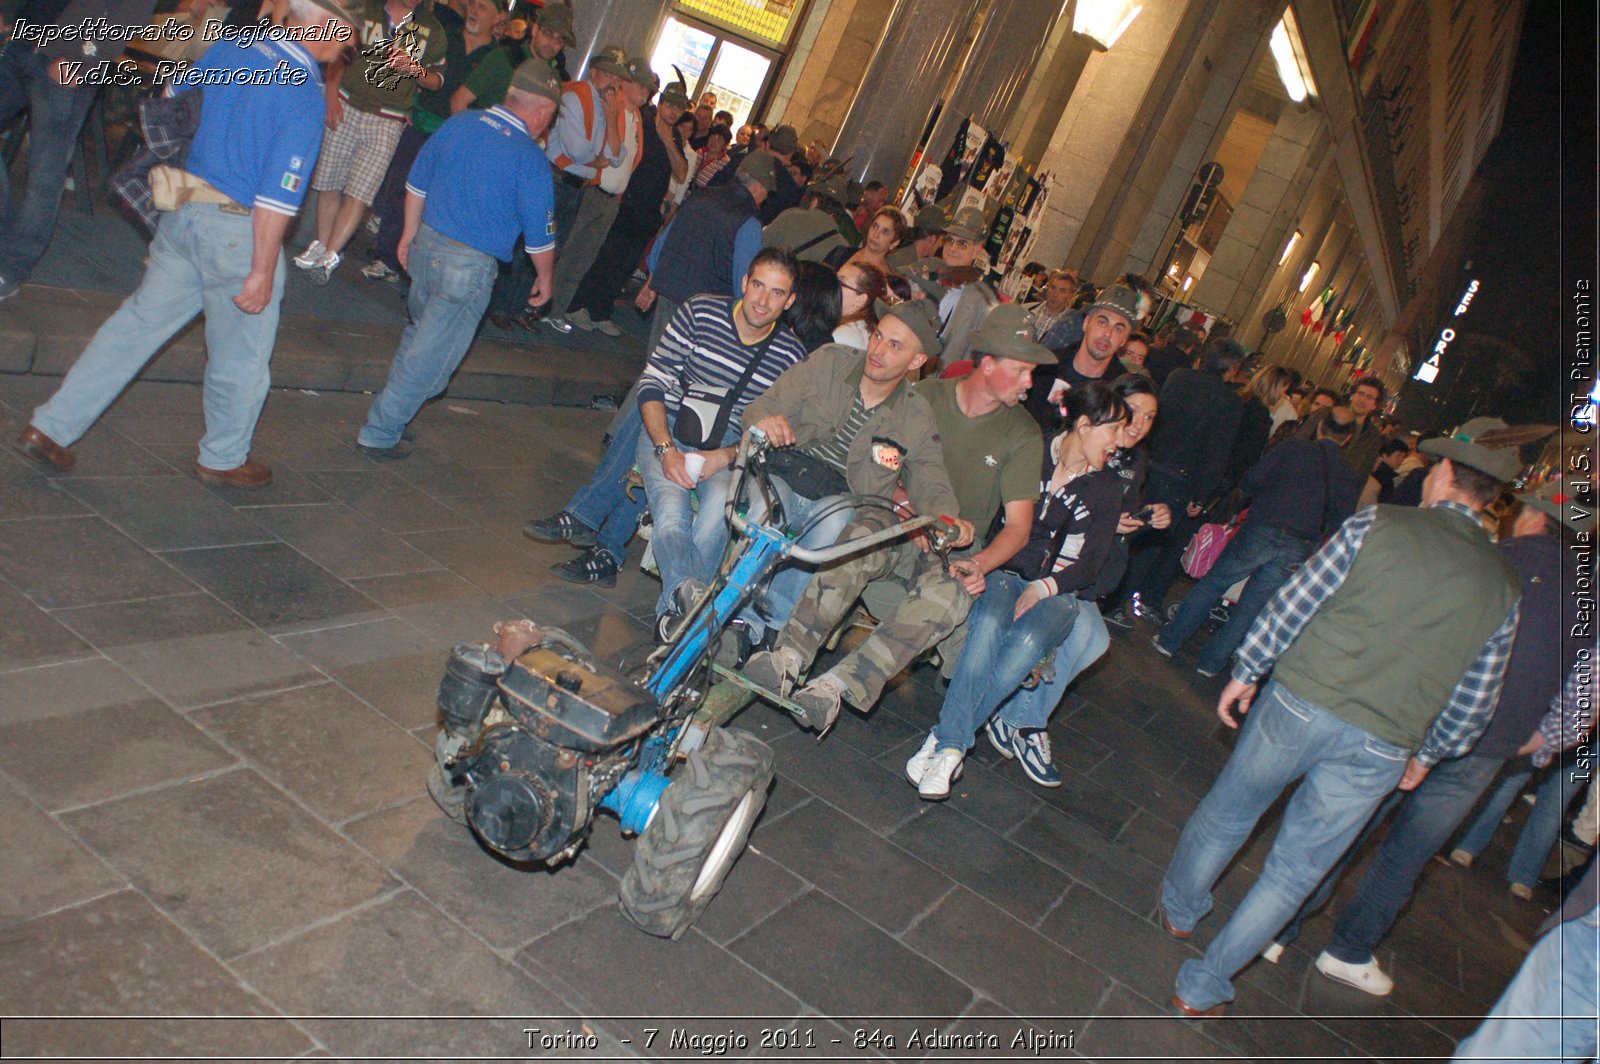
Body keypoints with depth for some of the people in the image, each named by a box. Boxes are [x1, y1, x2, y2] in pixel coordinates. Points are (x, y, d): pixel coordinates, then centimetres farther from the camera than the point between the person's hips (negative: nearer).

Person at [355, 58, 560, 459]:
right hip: (470, 267, -6)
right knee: (432, 356, 6)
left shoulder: (459, 123, 2)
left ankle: (392, 408, 42)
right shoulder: (530, 160, -16)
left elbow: (416, 182, 11)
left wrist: (411, 232, 23)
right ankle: (381, 433, 14)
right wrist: (545, 278, 7)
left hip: (426, 244, 7)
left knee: (420, 332, 27)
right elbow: (539, 237, -9)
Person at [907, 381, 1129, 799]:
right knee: (989, 623, -36)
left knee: (1028, 640, -34)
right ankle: (952, 745, -38)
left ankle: (947, 739, -33)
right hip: (1006, 574, -1)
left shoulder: (1107, 487, 12)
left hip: (1057, 591, 1)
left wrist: (1043, 588, -10)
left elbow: (1091, 565, 5)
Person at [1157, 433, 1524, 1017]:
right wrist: (1427, 754, 25)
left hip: (1299, 704, -2)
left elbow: (1294, 601, -4)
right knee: (1294, 871, 14)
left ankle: (1179, 908, 45)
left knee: (1226, 814, 22)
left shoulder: (1376, 525, -4)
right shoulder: (1503, 588, 6)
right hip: (1382, 750, 2)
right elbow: (1474, 701, 10)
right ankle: (1204, 985, 21)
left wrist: (1245, 672, 8)